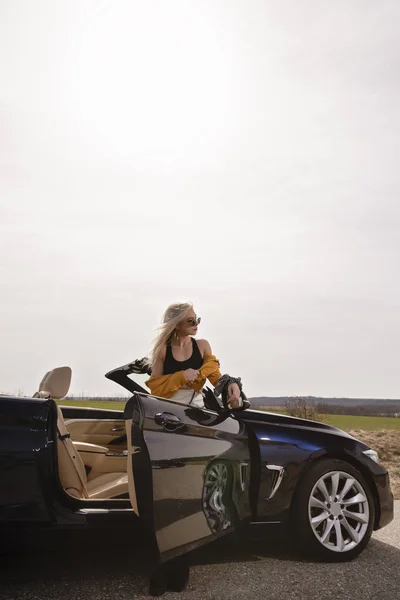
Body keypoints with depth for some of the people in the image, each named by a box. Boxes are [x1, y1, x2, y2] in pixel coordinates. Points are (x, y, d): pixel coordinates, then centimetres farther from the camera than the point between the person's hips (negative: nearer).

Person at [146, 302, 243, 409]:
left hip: (196, 405, 3)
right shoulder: (162, 349, 0)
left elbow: (214, 374, 0)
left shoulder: (202, 345, 7)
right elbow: (154, 385, -1)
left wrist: (229, 383, -20)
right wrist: (181, 377, -14)